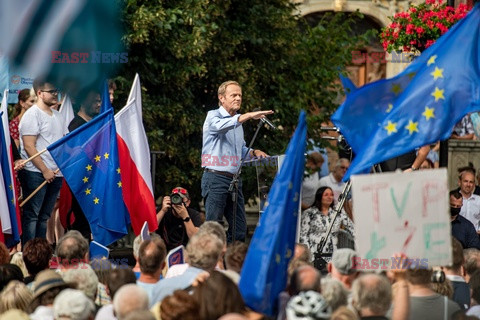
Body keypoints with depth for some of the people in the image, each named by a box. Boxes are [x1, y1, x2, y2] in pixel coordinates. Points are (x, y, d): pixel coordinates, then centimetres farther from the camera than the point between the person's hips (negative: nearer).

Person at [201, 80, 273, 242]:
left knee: (240, 229, 5)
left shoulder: (238, 122, 19)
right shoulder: (213, 116, -4)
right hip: (216, 178, -8)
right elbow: (220, 125, -29)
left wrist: (254, 152, 5)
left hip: (234, 179, 8)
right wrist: (249, 116, -37)